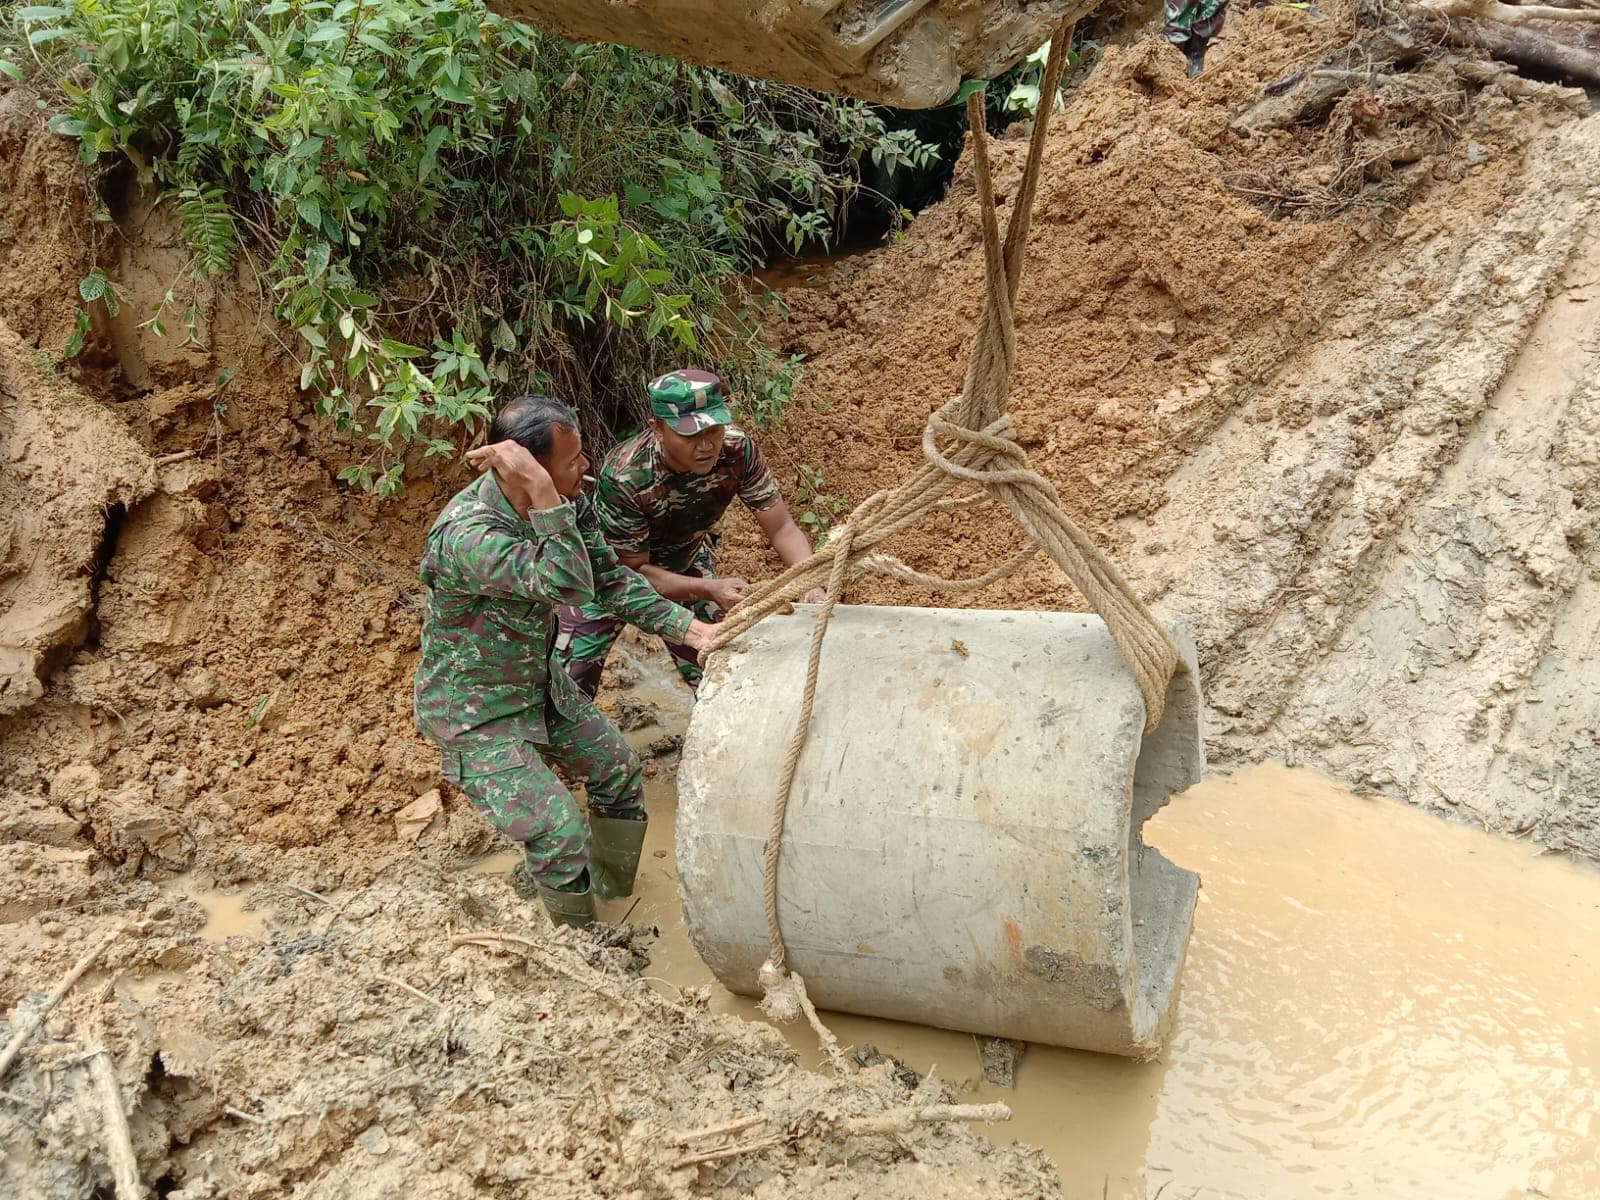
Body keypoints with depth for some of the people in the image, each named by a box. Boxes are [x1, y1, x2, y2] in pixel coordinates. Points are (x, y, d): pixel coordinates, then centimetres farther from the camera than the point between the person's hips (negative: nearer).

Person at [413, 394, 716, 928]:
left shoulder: (562, 501, -12)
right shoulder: (467, 536, -37)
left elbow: (609, 576, 0)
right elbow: (570, 584, -46)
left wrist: (687, 627, -7)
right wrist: (539, 490, -53)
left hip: (539, 680, 8)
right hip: (476, 710, -8)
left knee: (619, 769, 19)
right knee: (561, 833, -14)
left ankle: (610, 885, 45)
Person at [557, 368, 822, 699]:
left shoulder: (736, 449, -28)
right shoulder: (622, 477, -38)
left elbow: (781, 528, -20)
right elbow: (634, 570, -27)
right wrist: (710, 590, -41)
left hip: (685, 564, 3)